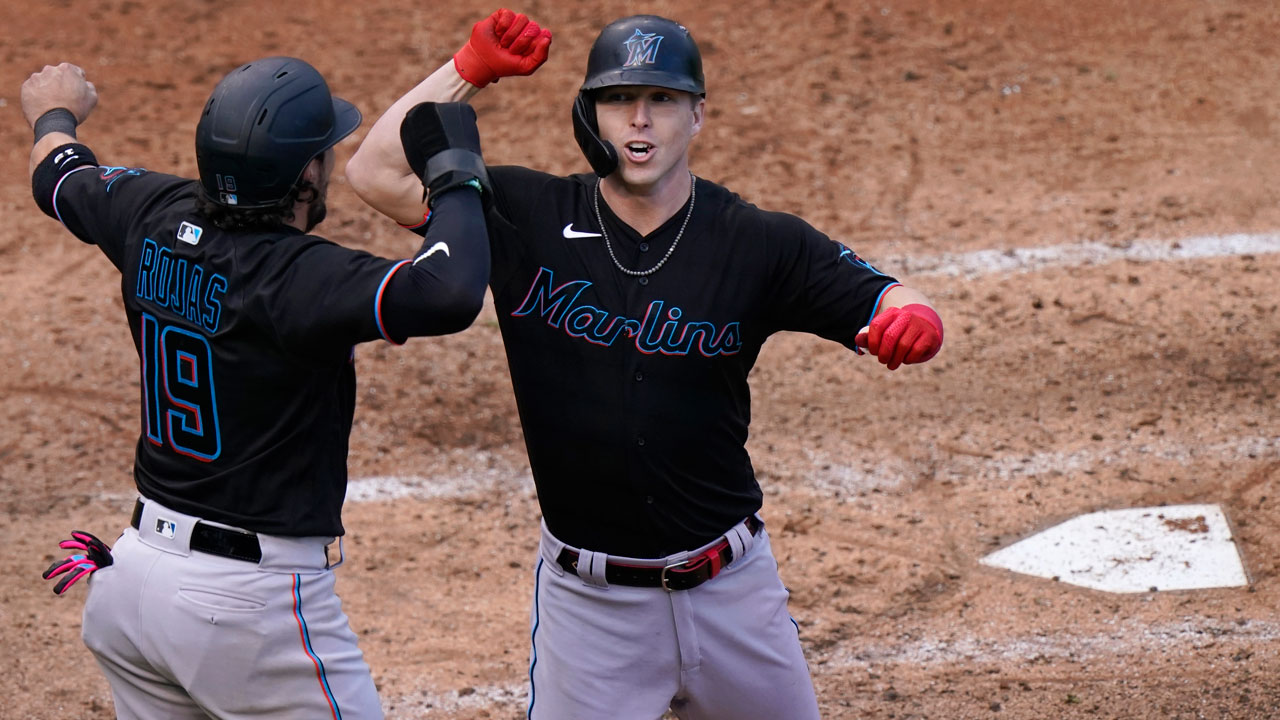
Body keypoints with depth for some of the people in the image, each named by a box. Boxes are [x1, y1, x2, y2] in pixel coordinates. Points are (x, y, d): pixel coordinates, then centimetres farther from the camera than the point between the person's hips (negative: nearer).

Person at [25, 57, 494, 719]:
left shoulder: (156, 218, 0)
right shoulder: (295, 275, -23)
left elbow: (58, 176, 22)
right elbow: (449, 293, -36)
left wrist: (55, 115, 46)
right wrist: (456, 169, -18)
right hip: (255, 602, -8)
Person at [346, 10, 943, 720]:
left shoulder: (759, 244, -5)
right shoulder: (529, 217, -4)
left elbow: (895, 309, -7)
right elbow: (375, 173, -7)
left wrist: (912, 322, -30)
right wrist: (470, 68, -13)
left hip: (728, 584, 1)